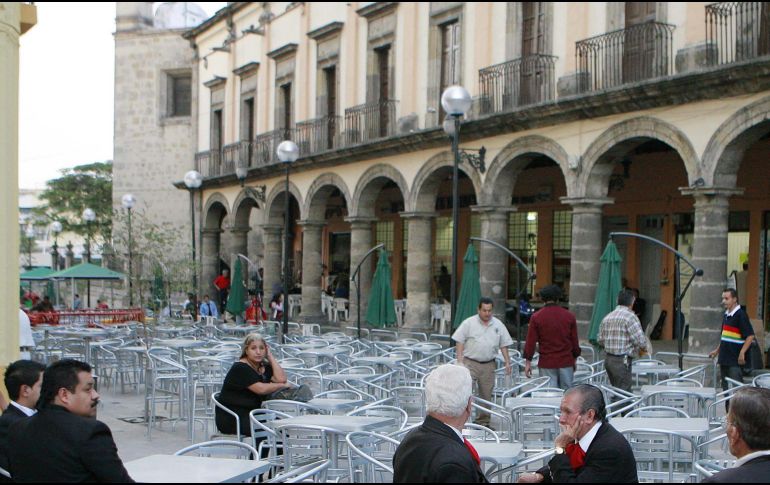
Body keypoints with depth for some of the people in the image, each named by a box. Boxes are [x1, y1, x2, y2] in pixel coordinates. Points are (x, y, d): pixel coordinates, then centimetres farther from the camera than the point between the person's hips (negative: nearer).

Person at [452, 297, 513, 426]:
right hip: (470, 362, -3)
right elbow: (460, 342, -2)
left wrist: (507, 362, 6)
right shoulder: (469, 323, -2)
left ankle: (483, 421, 18)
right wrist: (460, 361, -9)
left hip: (488, 365, 3)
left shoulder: (498, 325, 7)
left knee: (486, 394, 8)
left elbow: (504, 345, 13)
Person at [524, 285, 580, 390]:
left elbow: (531, 341, -3)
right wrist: (574, 359, 19)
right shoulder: (569, 316, 1)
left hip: (546, 363, -1)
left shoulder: (536, 317, -4)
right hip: (566, 362, 1)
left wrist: (528, 362, 3)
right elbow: (575, 341, 7)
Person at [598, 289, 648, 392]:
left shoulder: (607, 317, 11)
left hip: (608, 359, 7)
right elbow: (640, 340, -15)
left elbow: (600, 340, 15)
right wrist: (643, 350, 5)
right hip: (622, 360, -7)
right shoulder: (630, 316, -11)